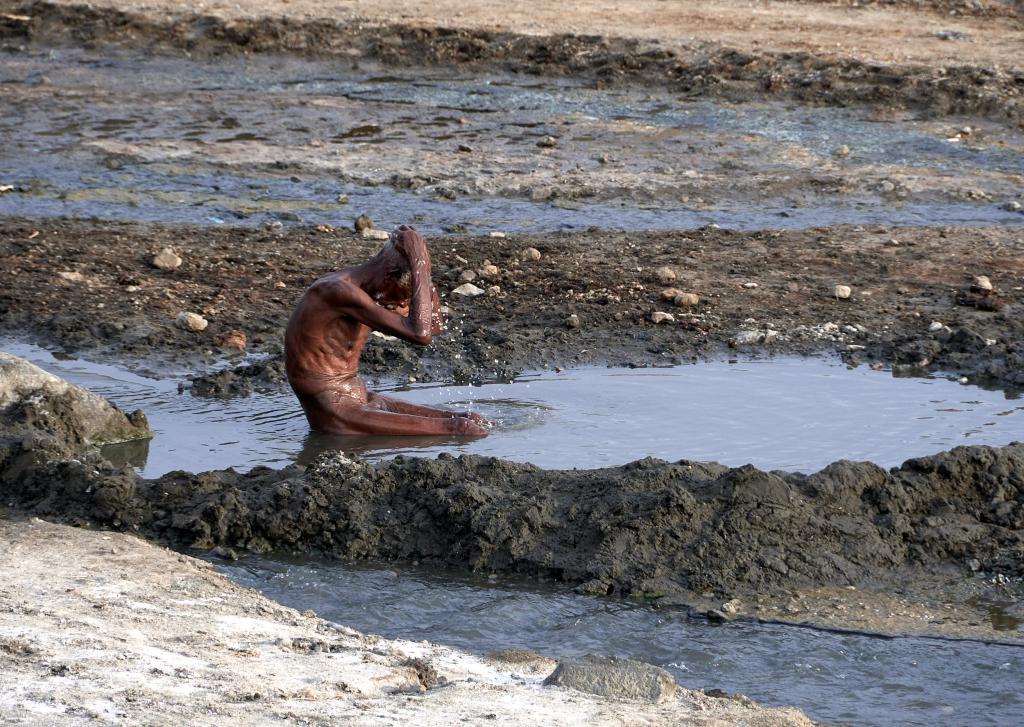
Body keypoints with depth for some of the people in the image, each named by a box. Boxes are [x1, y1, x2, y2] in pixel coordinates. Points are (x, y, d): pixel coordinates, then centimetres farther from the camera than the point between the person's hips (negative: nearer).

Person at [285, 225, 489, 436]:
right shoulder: (338, 292, -24)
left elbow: (433, 327, 13)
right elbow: (420, 334, -30)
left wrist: (420, 271, 2)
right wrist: (418, 264, -26)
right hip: (333, 416, -10)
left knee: (466, 420, 3)